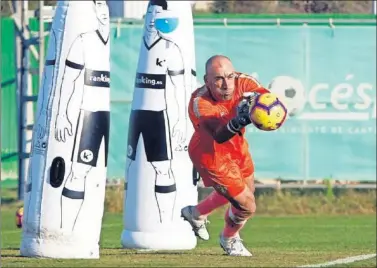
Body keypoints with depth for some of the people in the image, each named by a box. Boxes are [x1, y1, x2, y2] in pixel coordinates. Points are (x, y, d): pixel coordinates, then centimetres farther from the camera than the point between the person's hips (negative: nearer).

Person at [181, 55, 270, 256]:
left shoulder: (242, 83, -25)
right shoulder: (199, 103, -36)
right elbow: (218, 135, -51)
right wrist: (237, 122, -71)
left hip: (237, 147, 6)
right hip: (211, 155, -6)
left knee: (239, 191, 28)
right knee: (247, 206, -2)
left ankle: (196, 214, 56)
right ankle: (229, 240, 34)